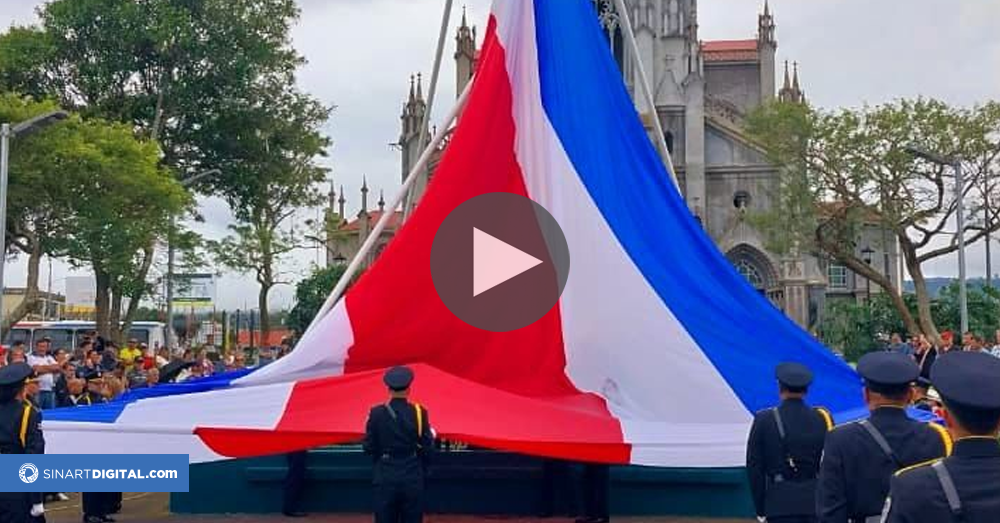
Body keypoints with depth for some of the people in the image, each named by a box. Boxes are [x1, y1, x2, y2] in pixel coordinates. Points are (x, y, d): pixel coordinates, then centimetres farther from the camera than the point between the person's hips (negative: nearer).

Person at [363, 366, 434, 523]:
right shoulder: (419, 412, -8)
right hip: (413, 476, 0)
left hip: (385, 476, 0)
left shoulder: (377, 413, -7)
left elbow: (369, 448, -3)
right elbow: (427, 447, -7)